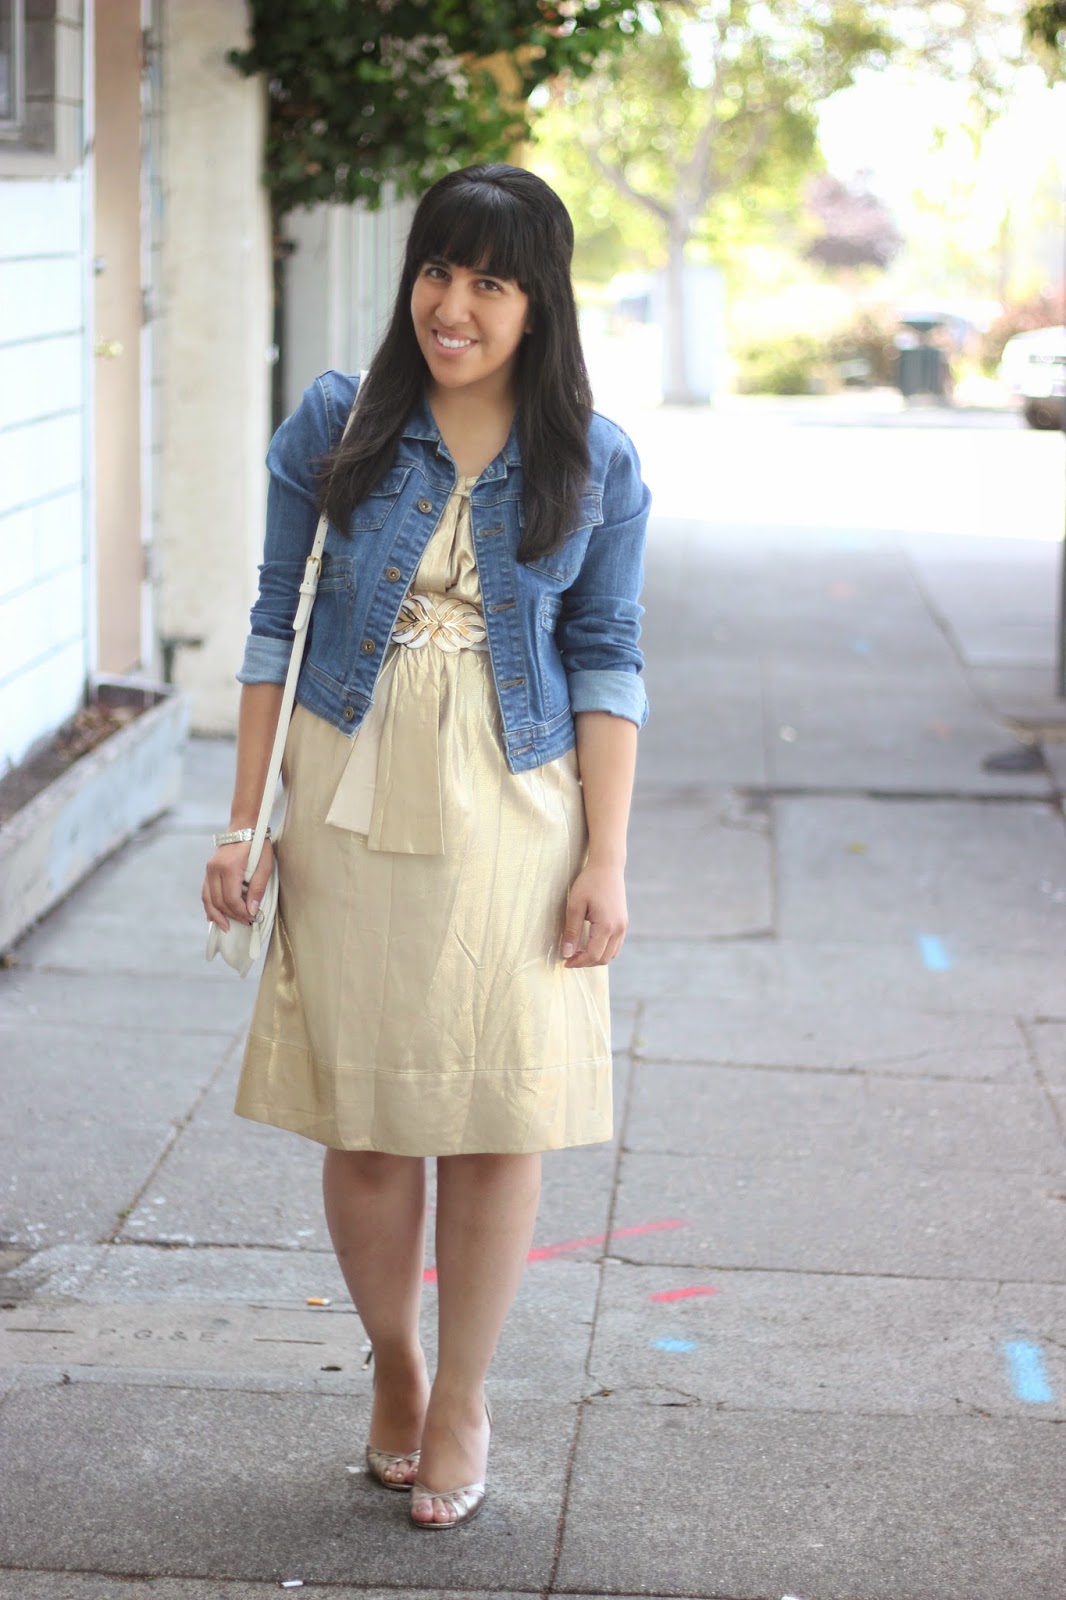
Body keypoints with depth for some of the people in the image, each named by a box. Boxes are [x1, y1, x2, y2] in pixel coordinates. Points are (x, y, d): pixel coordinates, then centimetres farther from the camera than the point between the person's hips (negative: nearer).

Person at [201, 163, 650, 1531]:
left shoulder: (594, 462, 0)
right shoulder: (337, 426, 0)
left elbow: (608, 662, 2)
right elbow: (276, 625, 4)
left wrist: (606, 861, -4)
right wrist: (245, 823, 0)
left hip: (512, 815, 0)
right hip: (353, 804, 0)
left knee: (497, 1119, 4)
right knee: (363, 1122, 5)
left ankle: (460, 1402, 23)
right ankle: (392, 1369, 29)